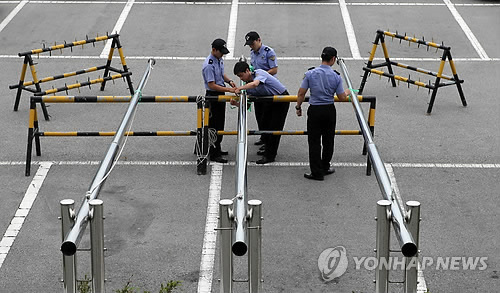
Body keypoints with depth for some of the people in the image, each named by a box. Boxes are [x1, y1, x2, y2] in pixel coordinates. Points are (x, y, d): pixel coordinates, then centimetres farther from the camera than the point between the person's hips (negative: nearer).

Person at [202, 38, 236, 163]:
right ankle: (213, 154, 2)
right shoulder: (209, 65, -24)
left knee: (220, 123, 19)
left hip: (220, 95, 10)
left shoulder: (219, 60, 5)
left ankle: (217, 149, 32)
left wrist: (229, 81, 3)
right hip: (212, 96, -10)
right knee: (214, 125, -4)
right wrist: (228, 90, -29)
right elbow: (211, 85, -26)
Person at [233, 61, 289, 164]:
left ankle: (270, 156, -4)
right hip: (272, 101, 9)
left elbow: (255, 84, -47)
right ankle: (269, 150, 31)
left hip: (282, 99, -9)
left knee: (274, 127, -8)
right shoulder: (248, 84, -1)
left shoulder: (259, 73, -24)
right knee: (265, 125, 15)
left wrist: (239, 89, -39)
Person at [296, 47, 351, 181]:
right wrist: (347, 92, 20)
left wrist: (298, 107, 10)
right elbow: (342, 98, -2)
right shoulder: (336, 76, -7)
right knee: (328, 140, 17)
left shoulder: (310, 74, -8)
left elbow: (301, 93, -6)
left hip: (315, 111, -1)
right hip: (329, 110, 1)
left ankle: (317, 172, 3)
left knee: (314, 141, 3)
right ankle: (325, 167, 28)